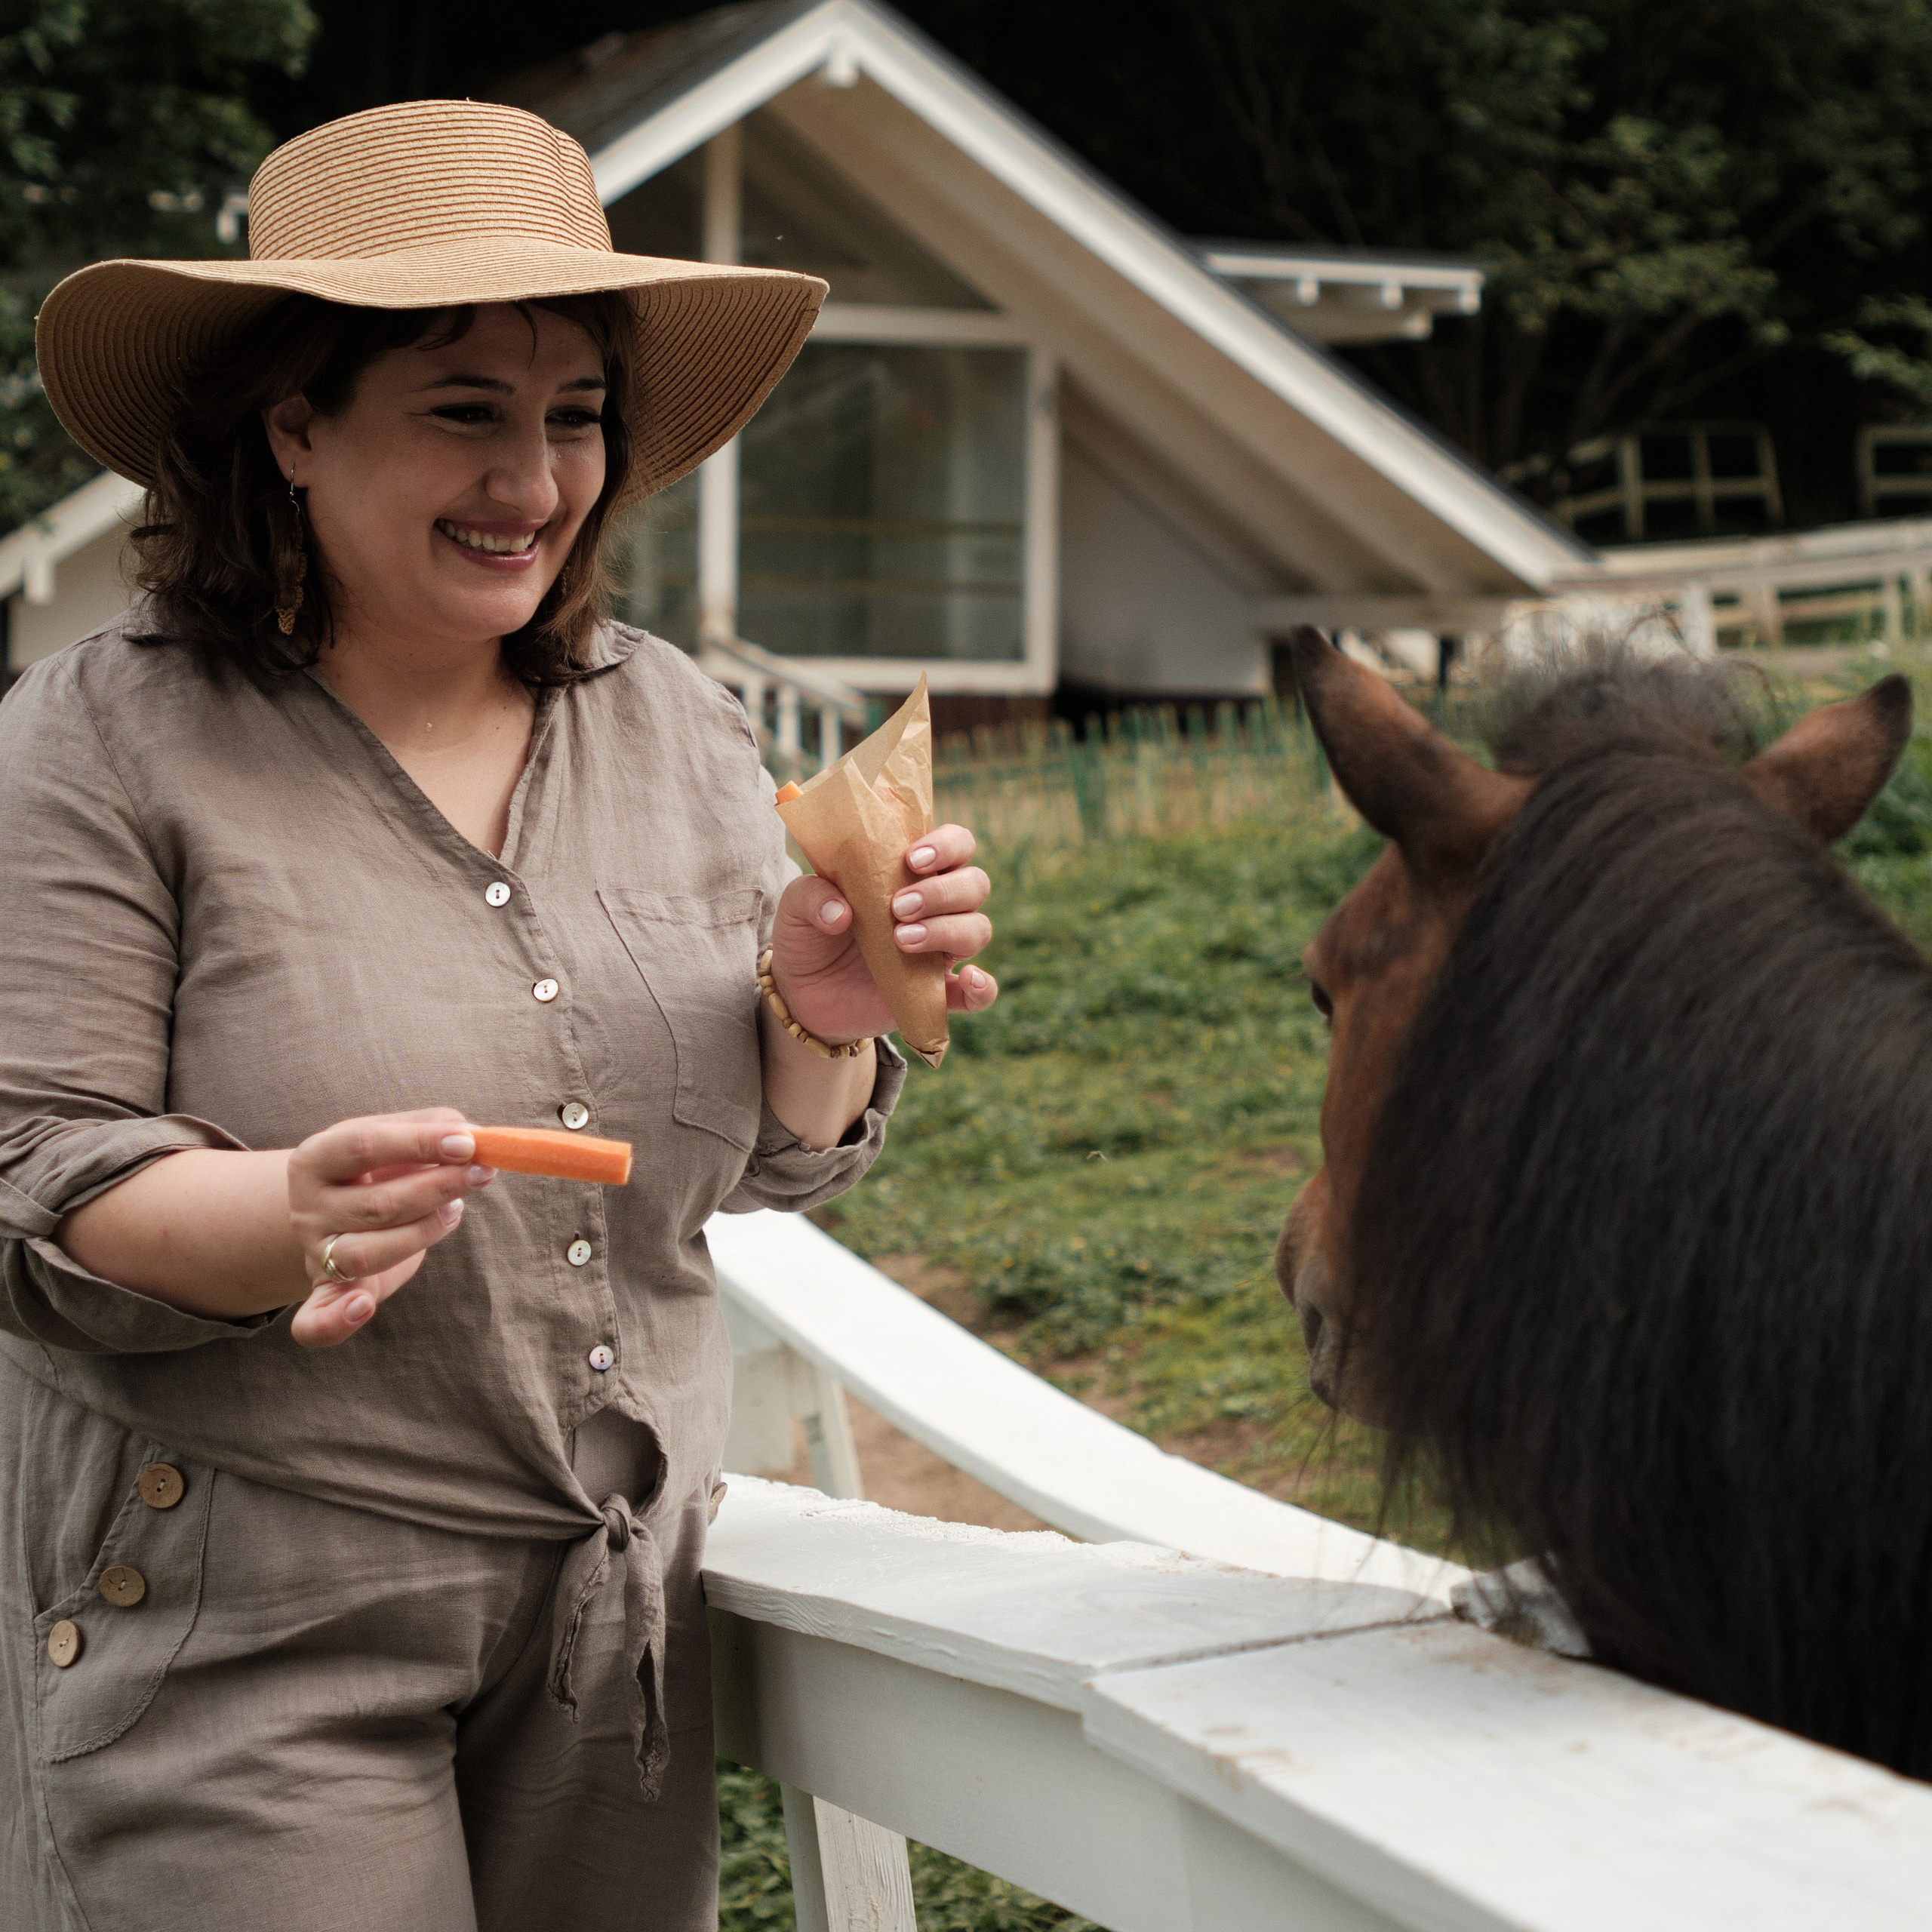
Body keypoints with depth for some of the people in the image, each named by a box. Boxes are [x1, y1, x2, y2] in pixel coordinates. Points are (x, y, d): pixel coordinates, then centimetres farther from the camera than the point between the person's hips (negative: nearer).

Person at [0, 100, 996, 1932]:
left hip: (621, 1605, 5)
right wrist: (295, 1212, -33)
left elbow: (763, 1162, 11)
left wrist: (824, 1020, -10)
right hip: (244, 1633, -5)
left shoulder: (673, 725, 5)